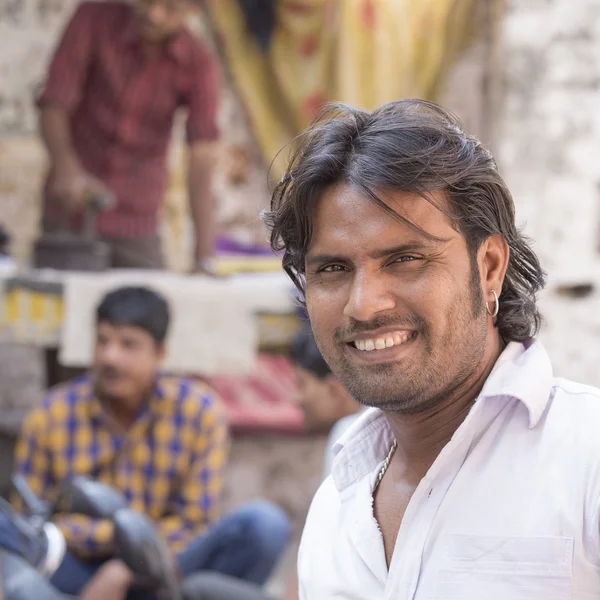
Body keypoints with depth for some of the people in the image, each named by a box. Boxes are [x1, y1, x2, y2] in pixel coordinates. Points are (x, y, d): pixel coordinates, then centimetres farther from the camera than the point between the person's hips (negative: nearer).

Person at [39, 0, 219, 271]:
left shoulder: (200, 66, -12)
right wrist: (67, 168, -34)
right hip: (68, 216, 0)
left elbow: (202, 161, -21)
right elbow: (53, 104, -14)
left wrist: (204, 258, -32)